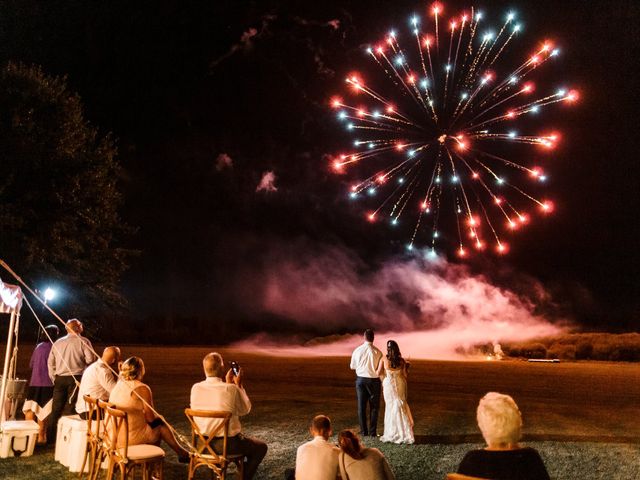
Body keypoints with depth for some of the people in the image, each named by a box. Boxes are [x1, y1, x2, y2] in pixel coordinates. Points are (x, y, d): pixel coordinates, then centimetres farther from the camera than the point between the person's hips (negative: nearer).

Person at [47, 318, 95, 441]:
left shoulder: (58, 342, 12)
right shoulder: (83, 341, -3)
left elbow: (50, 362, 12)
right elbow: (90, 359, -11)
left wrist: (54, 378, 19)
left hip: (59, 379, 4)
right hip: (76, 378, -4)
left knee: (56, 408, 12)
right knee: (70, 409, -1)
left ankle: (51, 438, 19)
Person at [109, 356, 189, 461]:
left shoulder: (118, 385, 7)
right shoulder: (142, 388, -15)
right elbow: (151, 418, -11)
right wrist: (158, 418, 9)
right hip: (131, 438, -7)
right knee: (161, 425, 12)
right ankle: (181, 453, 26)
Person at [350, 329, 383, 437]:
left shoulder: (357, 351, -6)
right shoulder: (377, 352, -14)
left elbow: (352, 367, 6)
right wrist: (382, 383, 8)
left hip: (360, 380, 2)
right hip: (373, 380, -2)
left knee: (361, 406, 12)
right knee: (374, 407, 10)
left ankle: (364, 431, 17)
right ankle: (372, 432, 13)